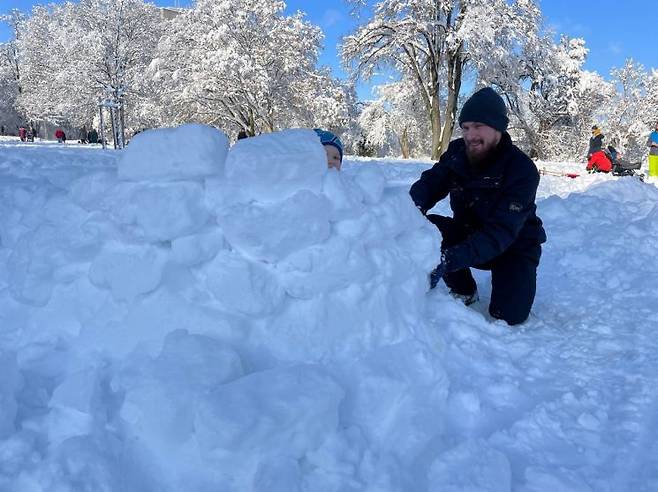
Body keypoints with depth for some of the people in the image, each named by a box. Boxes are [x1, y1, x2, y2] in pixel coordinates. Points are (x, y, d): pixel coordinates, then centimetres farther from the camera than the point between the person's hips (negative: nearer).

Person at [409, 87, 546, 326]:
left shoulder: (522, 170, -27)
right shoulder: (457, 152, -11)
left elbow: (501, 233, -36)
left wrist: (449, 260, -50)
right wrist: (414, 208, -43)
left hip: (513, 246, -4)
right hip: (467, 233, 4)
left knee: (510, 314, -24)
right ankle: (463, 290, -1)